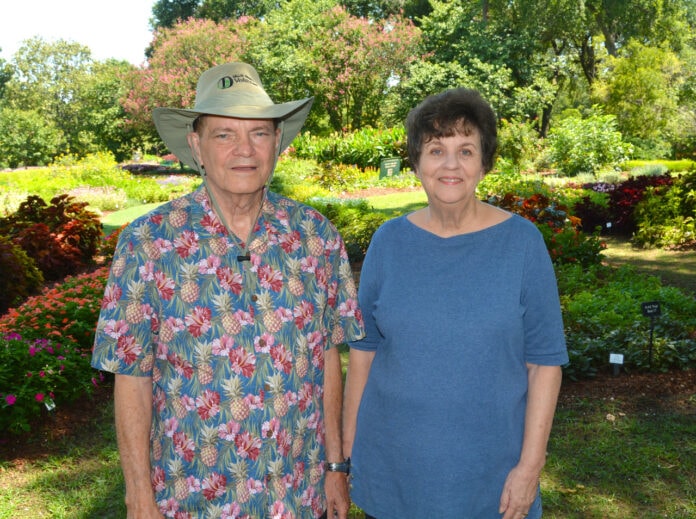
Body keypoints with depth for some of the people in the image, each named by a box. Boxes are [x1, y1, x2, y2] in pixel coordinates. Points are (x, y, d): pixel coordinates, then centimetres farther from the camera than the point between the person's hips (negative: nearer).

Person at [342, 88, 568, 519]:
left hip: (489, 466, -1)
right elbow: (363, 348, 2)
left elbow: (545, 362, -7)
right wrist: (348, 444, 3)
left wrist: (530, 465, -9)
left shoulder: (522, 242, -9)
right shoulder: (389, 241, -3)